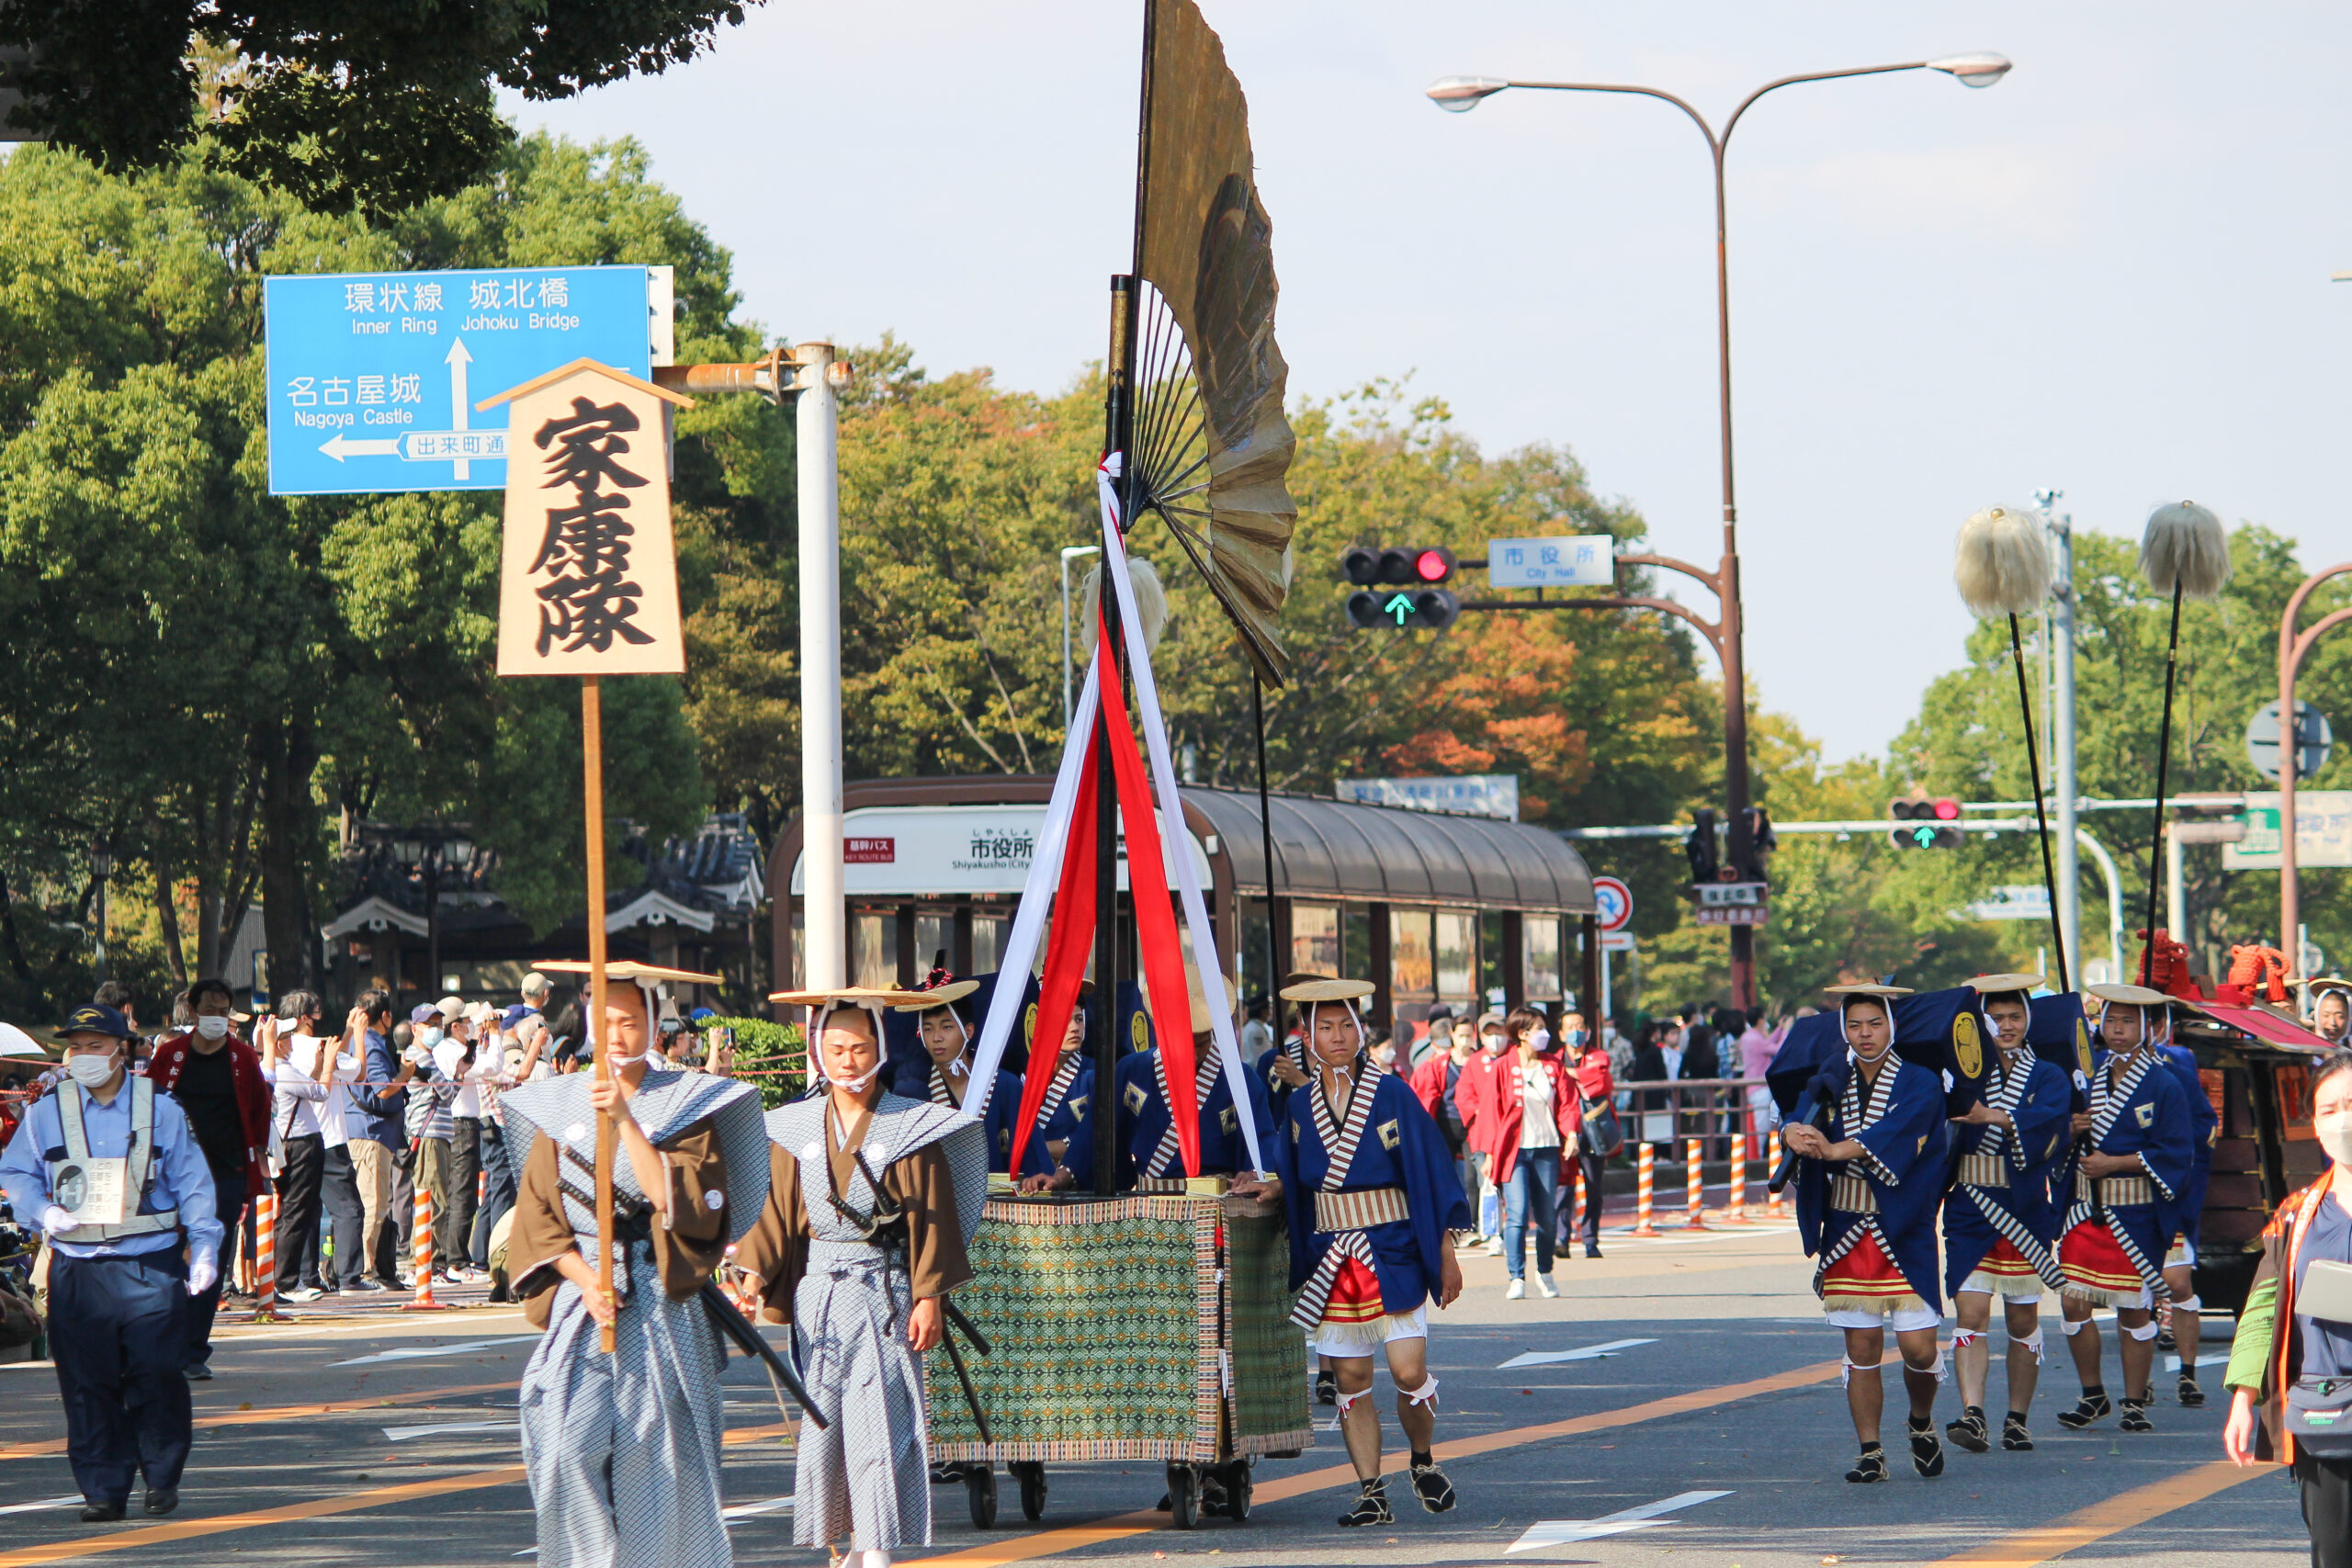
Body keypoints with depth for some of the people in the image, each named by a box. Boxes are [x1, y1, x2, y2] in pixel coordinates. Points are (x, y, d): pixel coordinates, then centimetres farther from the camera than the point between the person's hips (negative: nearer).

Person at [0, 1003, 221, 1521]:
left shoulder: (161, 1111, 5)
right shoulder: (46, 1114, 7)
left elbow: (192, 1183, 9)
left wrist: (204, 1247, 4)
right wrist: (45, 1211, -5)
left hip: (151, 1265, -1)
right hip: (78, 1267, 1)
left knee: (157, 1375, -6)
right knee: (88, 1383, -1)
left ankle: (163, 1477, 10)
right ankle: (102, 1489, 6)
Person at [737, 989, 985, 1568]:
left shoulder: (911, 1128, -2)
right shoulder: (796, 1130, 7)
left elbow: (930, 1217, -2)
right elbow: (775, 1211, 6)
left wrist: (929, 1296, -6)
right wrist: (755, 1274, -7)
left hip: (884, 1292, -4)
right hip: (818, 1294, 4)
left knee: (878, 1415, -10)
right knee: (822, 1416, 4)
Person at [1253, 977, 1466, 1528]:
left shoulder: (1392, 1094, -4)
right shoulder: (1301, 1105, 7)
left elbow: (1430, 1173, -2)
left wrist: (1445, 1255, -4)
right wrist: (1273, 1187, -3)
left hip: (1393, 1254, -3)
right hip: (1331, 1263, 3)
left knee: (1409, 1372, -10)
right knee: (1351, 1380, 1)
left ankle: (1423, 1460, 17)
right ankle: (1371, 1493, 6)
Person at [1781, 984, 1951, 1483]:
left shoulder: (1920, 1085, -3)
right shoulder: (1833, 1084, 9)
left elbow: (1893, 1135, -20)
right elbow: (1800, 1118, -7)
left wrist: (1834, 1149, -34)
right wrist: (1795, 1134, -32)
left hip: (1904, 1234, -3)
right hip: (1846, 1233, 3)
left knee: (1918, 1346, -5)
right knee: (1862, 1347, 1)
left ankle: (1922, 1424, 23)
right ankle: (1870, 1453, 7)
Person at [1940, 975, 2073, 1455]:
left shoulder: (2049, 1078, 3)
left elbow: (2049, 1119, -18)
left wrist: (1993, 1118, -31)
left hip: (2027, 1212, 0)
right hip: (1970, 1212, 0)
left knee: (2023, 1321, 7)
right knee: (1971, 1313, -13)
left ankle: (2017, 1420, 17)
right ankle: (1973, 1415, -22)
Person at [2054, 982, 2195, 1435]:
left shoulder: (2164, 1086, -4)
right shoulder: (2087, 1078, 11)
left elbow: (2174, 1155, -9)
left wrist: (2113, 1163, -14)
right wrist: (2072, 1129, -5)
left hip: (2136, 1214, -4)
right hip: (2085, 1210, 4)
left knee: (2134, 1309, 2)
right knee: (2073, 1301, -1)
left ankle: (2135, 1404, 12)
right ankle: (2093, 1397, 15)